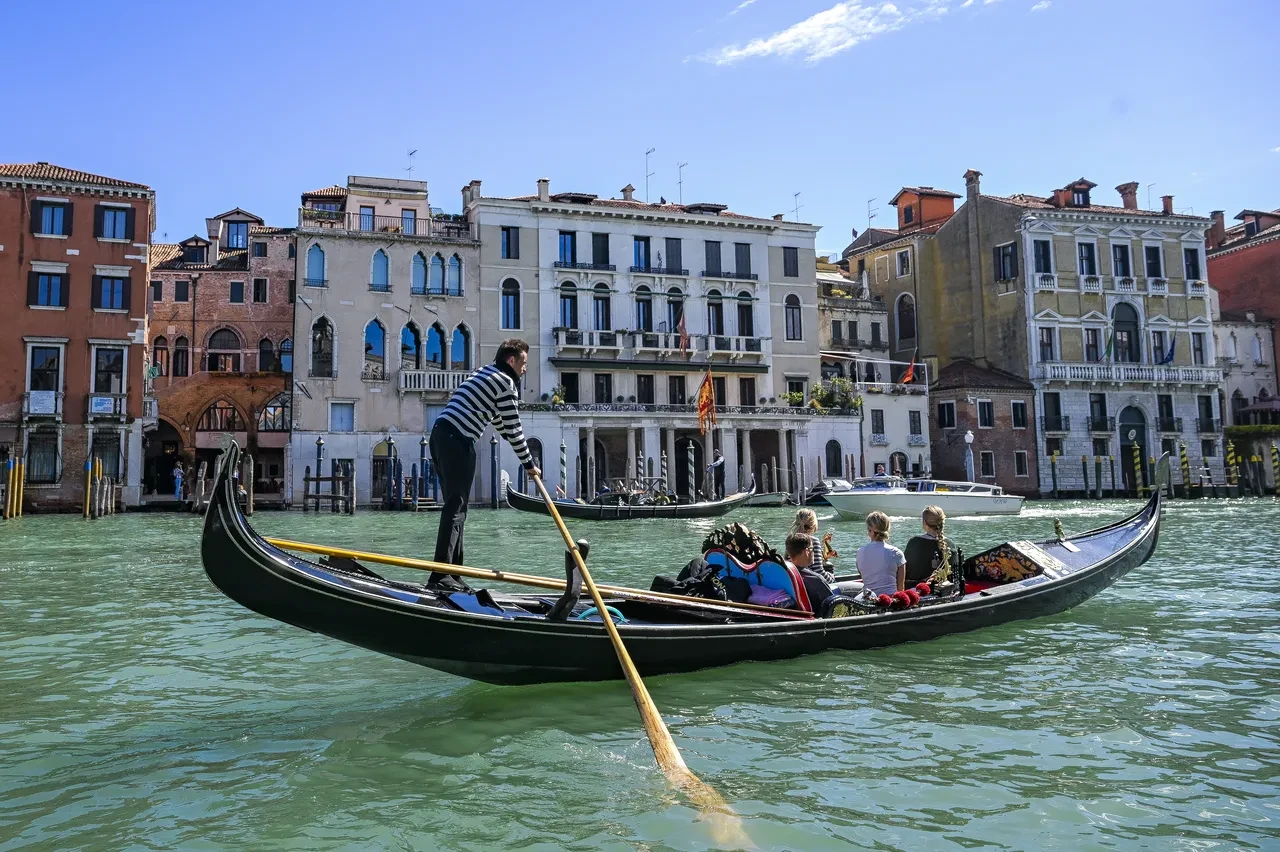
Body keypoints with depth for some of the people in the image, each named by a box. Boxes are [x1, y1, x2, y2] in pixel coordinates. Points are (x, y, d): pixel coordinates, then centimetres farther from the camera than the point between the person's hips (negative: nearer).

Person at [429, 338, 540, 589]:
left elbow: (501, 423, 32)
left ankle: (451, 571, 15)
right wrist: (529, 464, 6)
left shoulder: (485, 374, 27)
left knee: (454, 505, 12)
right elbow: (513, 428, -4)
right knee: (455, 507, -10)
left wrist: (523, 454, 36)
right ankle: (441, 575, -13)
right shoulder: (505, 381, -3)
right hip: (457, 441, -10)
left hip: (440, 435, 10)